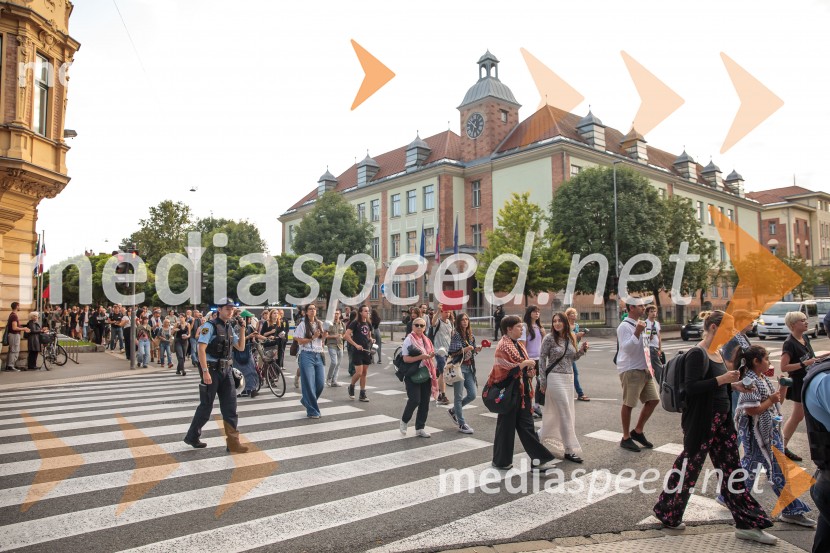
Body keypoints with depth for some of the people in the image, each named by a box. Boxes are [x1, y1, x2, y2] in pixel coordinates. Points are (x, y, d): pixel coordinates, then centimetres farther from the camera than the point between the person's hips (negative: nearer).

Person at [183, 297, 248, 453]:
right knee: (206, 406, 4)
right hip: (211, 370, -6)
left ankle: (233, 442, 2)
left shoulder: (230, 328, 12)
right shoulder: (210, 326, -10)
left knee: (230, 406, 1)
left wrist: (242, 329, 3)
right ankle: (192, 436, 24)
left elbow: (241, 348, 14)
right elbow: (201, 349, -17)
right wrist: (205, 371, -23)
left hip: (226, 370, 6)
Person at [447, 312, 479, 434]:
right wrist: (465, 349, -23)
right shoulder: (456, 335, -9)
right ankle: (461, 424, 8)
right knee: (459, 396, 0)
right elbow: (452, 353, -12)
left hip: (469, 367, 7)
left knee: (472, 395, 7)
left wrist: (477, 349, -1)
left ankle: (453, 410, 29)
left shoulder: (471, 335, 11)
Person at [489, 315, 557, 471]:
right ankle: (501, 460, 18)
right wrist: (524, 364, -19)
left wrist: (529, 366, 1)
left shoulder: (518, 345, 13)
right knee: (507, 425, 4)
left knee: (527, 425, 9)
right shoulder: (503, 347, -15)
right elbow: (504, 370, -21)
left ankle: (539, 458, 11)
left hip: (522, 392, 8)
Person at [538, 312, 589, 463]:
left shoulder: (571, 338, 6)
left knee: (557, 412, 14)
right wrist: (543, 382, -7)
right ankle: (570, 450, -2)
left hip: (569, 378, 6)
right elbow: (542, 360, -6)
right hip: (555, 378, -6)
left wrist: (582, 350, -1)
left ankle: (542, 435, 34)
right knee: (566, 413, -7)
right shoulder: (549, 338, -9)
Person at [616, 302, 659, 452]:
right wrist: (637, 332, -30)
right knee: (628, 404, 0)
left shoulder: (640, 324, 15)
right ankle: (626, 438, 14)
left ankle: (638, 431, 23)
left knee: (653, 400, 9)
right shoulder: (624, 326, -13)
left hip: (644, 369, 9)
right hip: (630, 370, -9)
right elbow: (627, 348, -23)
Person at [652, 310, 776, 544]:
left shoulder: (717, 353, 11)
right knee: (688, 467, 4)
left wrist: (732, 382, 5)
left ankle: (747, 524, 18)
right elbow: (691, 387, -25)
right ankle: (666, 513, 22)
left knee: (731, 469, 10)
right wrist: (721, 379, -24)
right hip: (701, 423, -9)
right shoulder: (697, 354, -17)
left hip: (721, 420, 9)